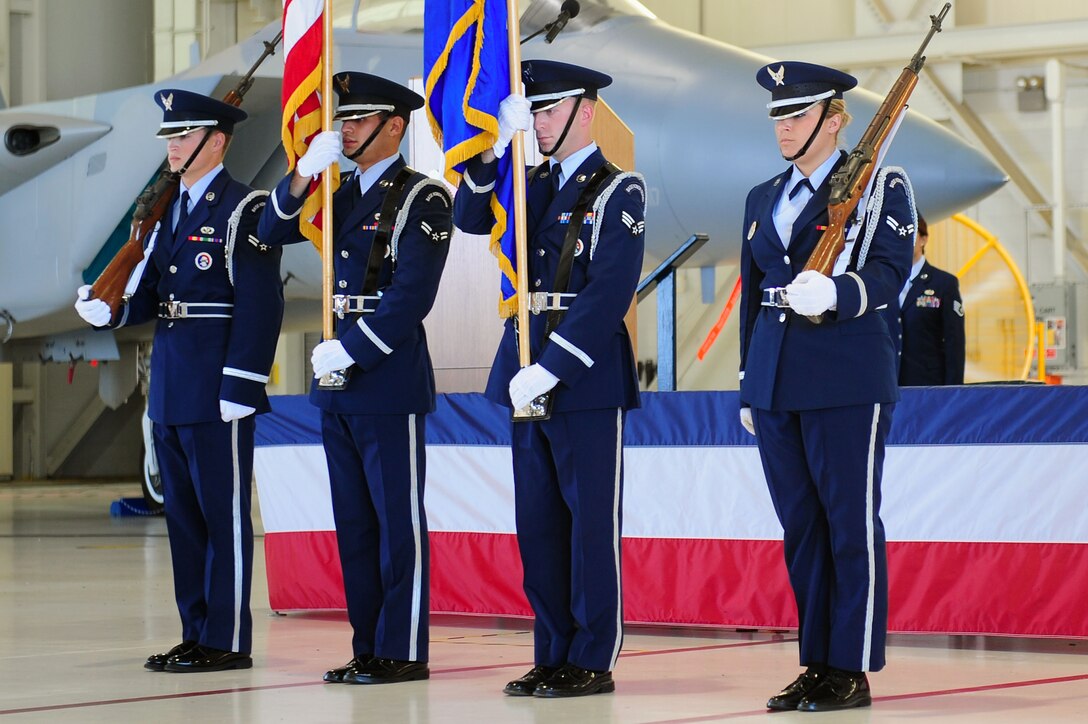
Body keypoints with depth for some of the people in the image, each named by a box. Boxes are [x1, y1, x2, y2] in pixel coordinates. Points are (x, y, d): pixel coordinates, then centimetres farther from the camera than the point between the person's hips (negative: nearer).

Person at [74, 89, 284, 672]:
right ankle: (196, 634, 19)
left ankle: (226, 641, 2)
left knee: (224, 515, -3)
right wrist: (109, 310, -6)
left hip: (216, 392, -9)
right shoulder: (169, 211, 17)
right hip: (170, 390, 9)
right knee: (183, 514, 12)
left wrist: (240, 388, -19)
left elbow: (259, 307, -15)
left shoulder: (242, 210, -9)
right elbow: (149, 292, 14)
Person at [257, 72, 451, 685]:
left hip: (390, 379, -8)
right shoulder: (342, 195, 15)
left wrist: (351, 350, -16)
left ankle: (403, 652, 0)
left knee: (397, 519, -3)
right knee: (354, 520, 10)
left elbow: (411, 294, -16)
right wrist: (306, 172, -6)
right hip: (339, 381, 8)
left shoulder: (422, 198, -7)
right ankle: (368, 648, 16)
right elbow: (273, 232, 9)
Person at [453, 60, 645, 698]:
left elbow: (609, 294, -16)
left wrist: (551, 369, -21)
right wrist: (494, 147, -4)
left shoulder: (618, 191, -8)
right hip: (529, 374, 7)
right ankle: (553, 657, 16)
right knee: (538, 521, 9)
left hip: (587, 377, -7)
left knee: (590, 520, -1)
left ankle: (594, 662, 5)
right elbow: (471, 219, 8)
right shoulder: (536, 185, 15)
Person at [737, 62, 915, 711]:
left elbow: (890, 273, -12)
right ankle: (817, 665, 15)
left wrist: (833, 293, -31)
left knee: (850, 524, -4)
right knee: (800, 525, 9)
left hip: (847, 382, -6)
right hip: (775, 383, 6)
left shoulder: (879, 187, 0)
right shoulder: (763, 199, 18)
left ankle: (852, 670, 1)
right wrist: (749, 387, 20)